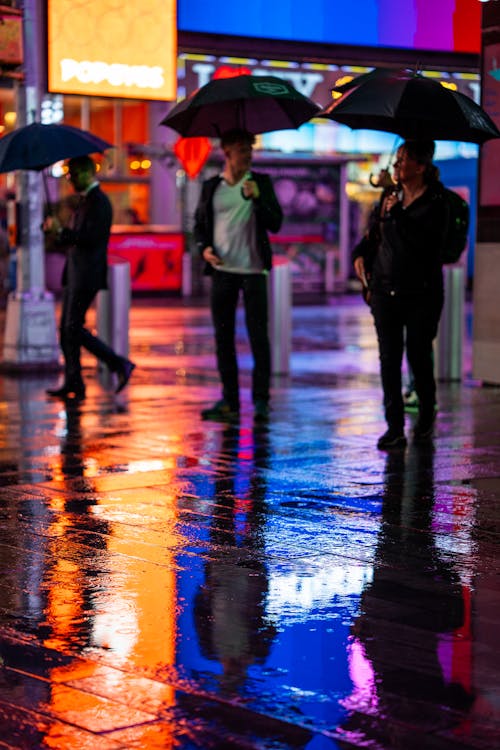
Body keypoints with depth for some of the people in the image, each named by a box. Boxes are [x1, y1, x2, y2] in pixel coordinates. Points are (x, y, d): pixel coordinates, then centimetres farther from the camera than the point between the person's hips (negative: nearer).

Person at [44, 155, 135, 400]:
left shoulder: (98, 201, -13)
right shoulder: (85, 200, 18)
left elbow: (90, 237, -22)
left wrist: (60, 231, -18)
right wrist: (58, 231, 6)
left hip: (86, 276, -10)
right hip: (75, 274, 10)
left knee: (74, 328, -9)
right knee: (66, 329, 8)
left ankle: (120, 364, -3)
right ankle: (72, 384, 10)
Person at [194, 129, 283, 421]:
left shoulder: (260, 183, 3)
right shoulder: (211, 186, 8)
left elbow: (276, 223, -3)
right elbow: (200, 224, 15)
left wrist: (257, 198, -18)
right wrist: (204, 248, -4)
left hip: (253, 269, -2)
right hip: (222, 269, 2)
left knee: (258, 336, -3)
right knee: (223, 337, 4)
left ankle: (261, 399, 3)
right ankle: (229, 400, 11)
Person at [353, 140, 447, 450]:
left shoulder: (435, 203, -8)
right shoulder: (390, 196, 10)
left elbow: (426, 241, -23)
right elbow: (375, 232, 25)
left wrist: (397, 213, -19)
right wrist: (361, 253, 8)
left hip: (421, 293, -5)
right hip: (385, 290, 5)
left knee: (419, 355, 1)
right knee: (389, 358, 0)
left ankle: (427, 415, 28)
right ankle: (395, 427, 2)